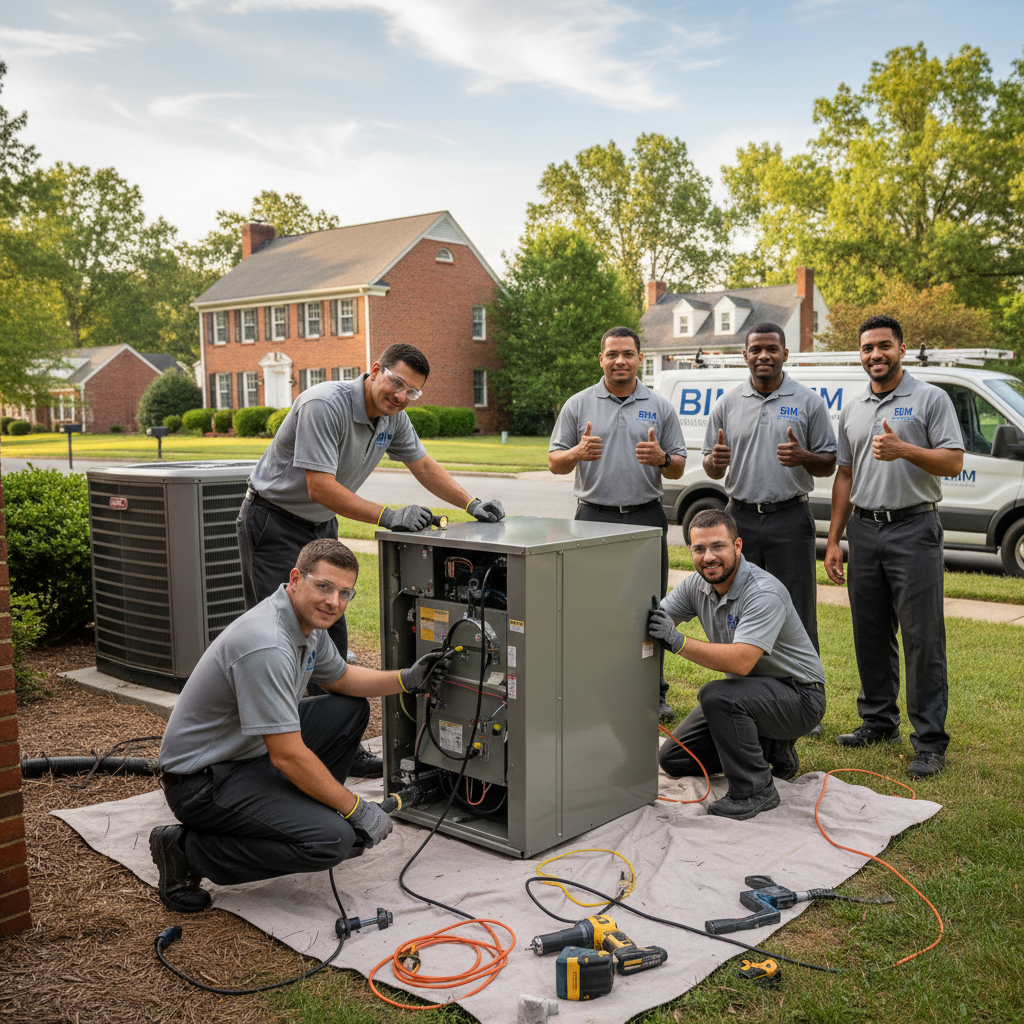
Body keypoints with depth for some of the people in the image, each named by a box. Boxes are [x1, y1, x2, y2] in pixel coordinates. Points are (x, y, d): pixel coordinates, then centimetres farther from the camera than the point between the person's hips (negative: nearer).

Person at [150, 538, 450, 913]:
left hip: (251, 752, 10)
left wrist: (407, 679, 4)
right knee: (331, 840, -22)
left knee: (351, 710, 9)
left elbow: (340, 678, 19)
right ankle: (187, 849, -8)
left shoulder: (309, 621, 0)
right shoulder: (266, 646, -30)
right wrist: (356, 809, -18)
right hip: (201, 780, -10)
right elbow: (287, 757, -28)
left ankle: (306, 813, 18)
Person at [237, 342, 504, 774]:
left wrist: (471, 504, 0)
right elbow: (321, 487, -32)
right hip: (274, 524, -7)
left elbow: (424, 465, 11)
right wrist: (388, 517, -34)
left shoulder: (393, 415, -2)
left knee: (331, 634, 7)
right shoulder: (324, 405, -27)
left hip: (322, 526, 8)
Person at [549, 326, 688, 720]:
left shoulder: (660, 407, 9)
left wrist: (661, 458, -13)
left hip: (647, 518, 1)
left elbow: (678, 468, 10)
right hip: (594, 517, -1)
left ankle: (653, 692, 16)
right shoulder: (578, 405, 7)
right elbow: (554, 462, 6)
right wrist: (577, 453, -15)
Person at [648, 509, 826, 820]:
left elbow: (741, 661, -40)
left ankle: (755, 790, -17)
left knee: (717, 696, -35)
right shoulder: (697, 584, -4)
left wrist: (678, 642, -46)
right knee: (673, 759, 6)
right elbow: (655, 618, -6)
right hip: (748, 689, 8)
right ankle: (770, 749, 19)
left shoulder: (764, 593, -28)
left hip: (798, 696, -8)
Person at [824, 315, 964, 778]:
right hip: (864, 530, 5)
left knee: (922, 637, -5)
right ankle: (878, 721, 25)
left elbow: (953, 462, -7)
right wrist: (834, 539, 11)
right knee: (870, 635, 11)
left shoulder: (931, 399, 0)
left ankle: (930, 740, 2)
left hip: (913, 529, -5)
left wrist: (902, 449, -23)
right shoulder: (852, 410, 15)